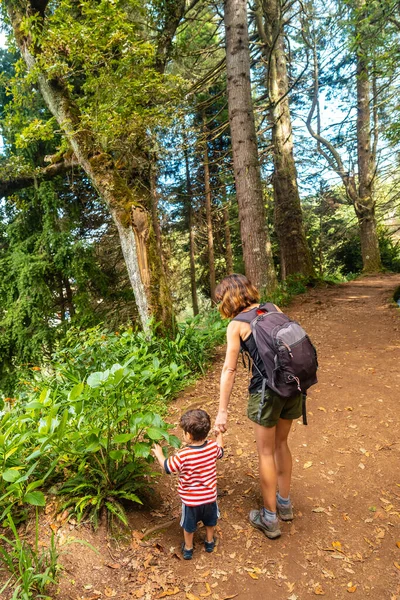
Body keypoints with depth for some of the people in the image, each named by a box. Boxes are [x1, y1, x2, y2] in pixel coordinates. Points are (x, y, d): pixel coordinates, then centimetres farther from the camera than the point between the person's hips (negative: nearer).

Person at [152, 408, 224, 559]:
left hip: (190, 500, -3)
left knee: (189, 525, 23)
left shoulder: (183, 455, -32)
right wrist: (219, 433, 19)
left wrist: (159, 454, 2)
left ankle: (188, 548, 43)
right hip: (210, 496, 3)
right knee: (210, 520, 30)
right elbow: (220, 452, 5)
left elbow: (167, 467, -16)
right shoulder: (213, 446, -20)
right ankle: (209, 542, 51)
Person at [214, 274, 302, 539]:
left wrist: (222, 411, -3)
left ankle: (270, 518, 27)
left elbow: (229, 370, -7)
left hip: (266, 390, -6)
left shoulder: (236, 324, -6)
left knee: (266, 453, 12)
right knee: (281, 443, 25)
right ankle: (285, 503, 42)